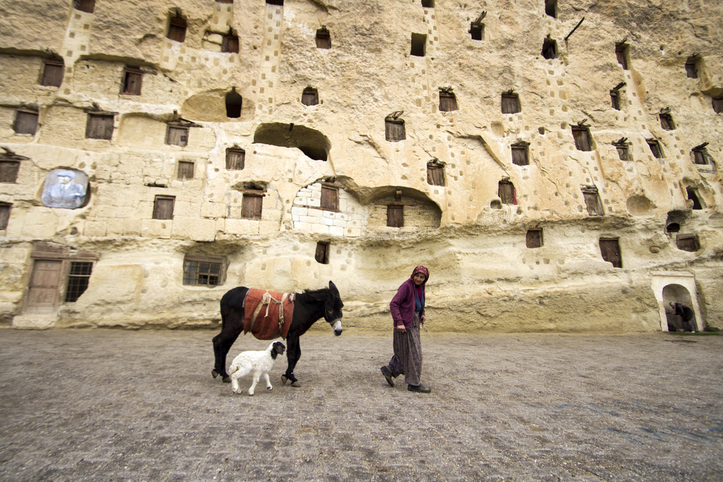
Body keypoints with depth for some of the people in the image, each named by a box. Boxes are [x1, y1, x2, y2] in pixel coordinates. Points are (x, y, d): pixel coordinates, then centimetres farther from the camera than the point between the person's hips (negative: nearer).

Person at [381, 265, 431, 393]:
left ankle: (389, 370, 30)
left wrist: (422, 314, 6)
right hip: (405, 324, -9)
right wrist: (399, 322, -26)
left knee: (405, 352, 15)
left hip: (415, 323, 9)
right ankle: (414, 383, 12)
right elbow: (393, 304, -21)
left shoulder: (420, 287, 9)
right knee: (412, 353, -1)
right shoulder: (407, 286, -17)